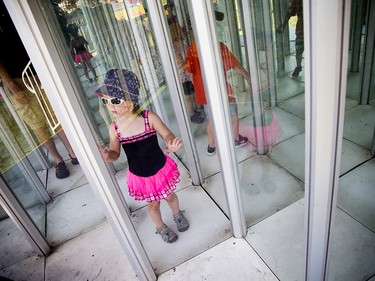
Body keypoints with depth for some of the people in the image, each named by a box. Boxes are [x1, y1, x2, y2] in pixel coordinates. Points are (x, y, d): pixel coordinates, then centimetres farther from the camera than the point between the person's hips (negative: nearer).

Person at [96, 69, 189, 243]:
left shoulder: (149, 117, -23)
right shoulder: (114, 128, -16)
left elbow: (167, 134, -17)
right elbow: (115, 153, -5)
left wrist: (172, 143, -41)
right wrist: (107, 156, -30)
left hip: (161, 168, 0)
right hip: (139, 176, 1)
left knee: (170, 196, 25)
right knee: (153, 204, 21)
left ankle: (177, 215, 60)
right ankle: (161, 227, 53)